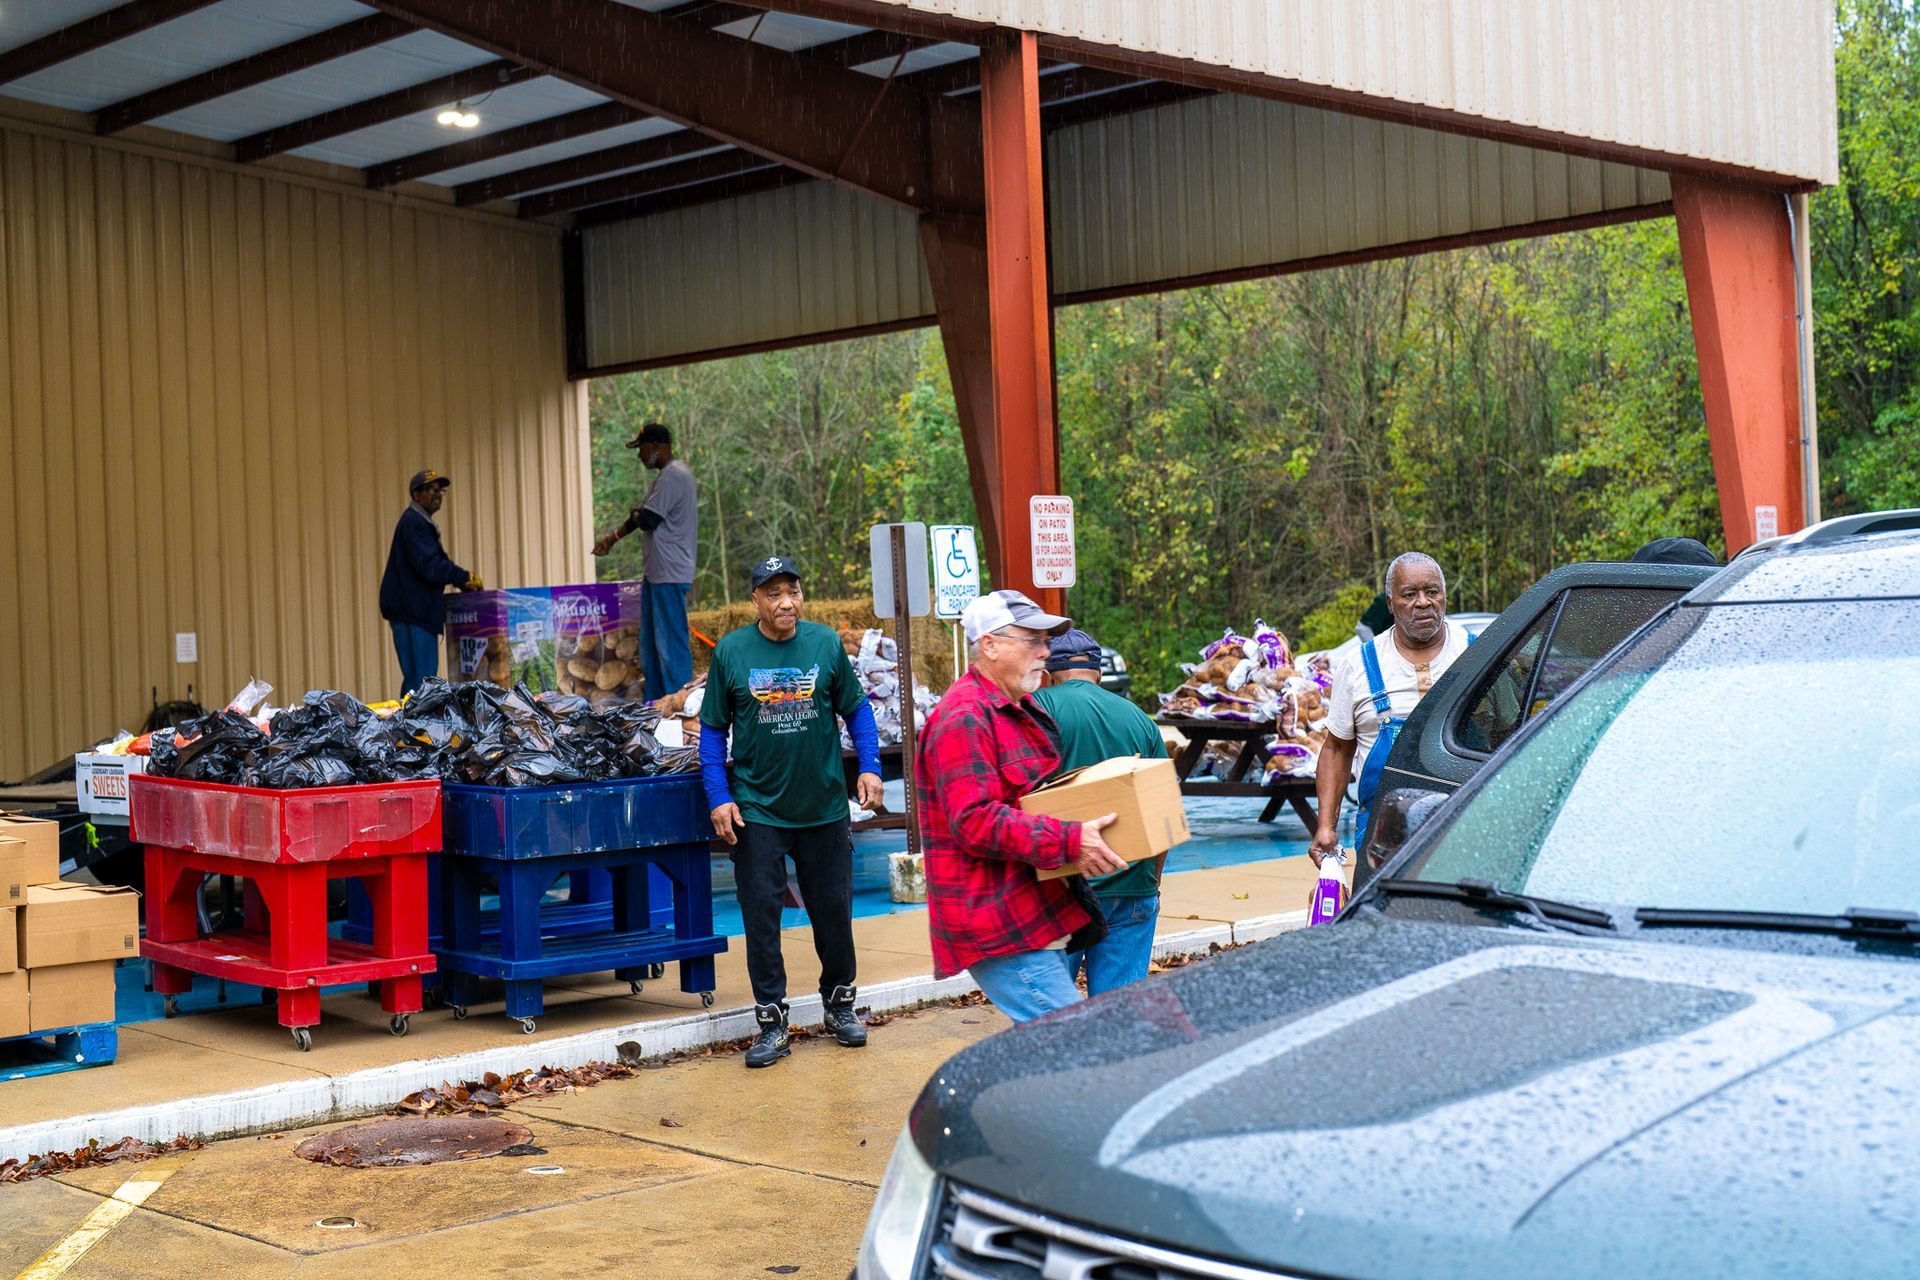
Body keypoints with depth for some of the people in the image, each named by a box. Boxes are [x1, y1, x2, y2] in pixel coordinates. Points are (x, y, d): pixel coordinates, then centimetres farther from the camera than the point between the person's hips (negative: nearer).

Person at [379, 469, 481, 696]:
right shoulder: (413, 522, -11)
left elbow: (433, 565, 22)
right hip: (412, 612, -11)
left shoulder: (420, 522, 21)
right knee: (420, 679, -12)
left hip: (419, 612, 11)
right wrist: (465, 578, -12)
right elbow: (428, 566, -20)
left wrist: (462, 582, 9)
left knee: (424, 677, 11)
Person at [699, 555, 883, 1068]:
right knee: (761, 915, 1)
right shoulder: (731, 651, -4)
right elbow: (712, 730, 2)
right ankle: (771, 1021, 12)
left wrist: (869, 766, -3)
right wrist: (718, 798, -5)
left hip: (825, 807, 1)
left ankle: (839, 1002, 31)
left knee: (833, 910, 11)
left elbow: (856, 708, 9)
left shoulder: (826, 643, -1)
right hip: (757, 809, -1)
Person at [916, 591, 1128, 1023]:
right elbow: (975, 822, -24)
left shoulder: (1018, 709, 20)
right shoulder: (964, 717, -16)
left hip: (1035, 915, 11)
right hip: (998, 927, -11)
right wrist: (1068, 841, -27)